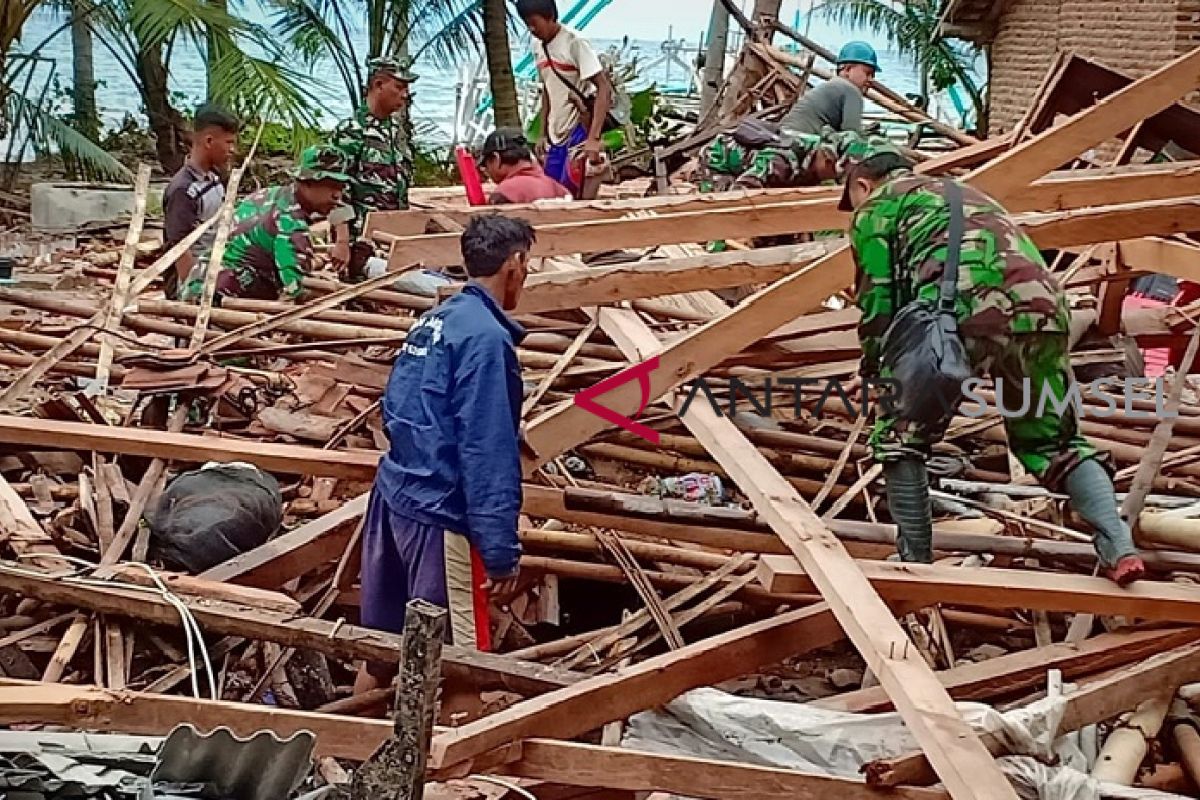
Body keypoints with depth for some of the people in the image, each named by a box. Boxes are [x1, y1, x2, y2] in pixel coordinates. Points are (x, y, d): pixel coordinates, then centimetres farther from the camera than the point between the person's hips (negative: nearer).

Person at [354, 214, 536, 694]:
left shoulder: (434, 320, 10)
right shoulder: (486, 337, -17)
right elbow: (488, 455, -21)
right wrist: (501, 551, -20)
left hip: (394, 495, 9)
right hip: (441, 515, -9)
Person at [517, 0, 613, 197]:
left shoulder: (575, 42, -13)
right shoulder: (537, 46, 9)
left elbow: (604, 88, -18)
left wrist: (594, 138, -26)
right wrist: (543, 134, 15)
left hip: (578, 133, -7)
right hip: (555, 136, 7)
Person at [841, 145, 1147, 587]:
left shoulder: (876, 206, 21)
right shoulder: (961, 191, 42)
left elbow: (878, 299, 9)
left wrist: (876, 371, 17)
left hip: (961, 309, -6)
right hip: (1040, 304, 6)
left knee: (901, 435, 12)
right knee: (1055, 442, 18)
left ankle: (915, 562, 12)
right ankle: (1119, 548, 0)